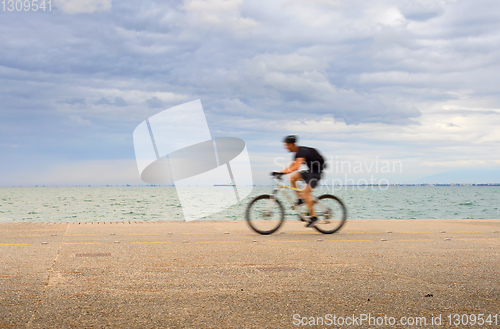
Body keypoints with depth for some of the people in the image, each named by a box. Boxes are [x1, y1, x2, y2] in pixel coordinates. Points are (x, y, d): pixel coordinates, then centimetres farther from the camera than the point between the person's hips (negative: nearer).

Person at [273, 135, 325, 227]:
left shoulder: (302, 151, -22)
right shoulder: (298, 153, 8)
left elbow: (296, 167, -33)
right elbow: (291, 166, 12)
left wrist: (283, 172, -39)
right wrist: (279, 172, 1)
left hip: (316, 172, -9)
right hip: (310, 171, 9)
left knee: (305, 192, -17)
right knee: (292, 178, -5)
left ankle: (313, 216, -10)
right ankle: (299, 199, 1)